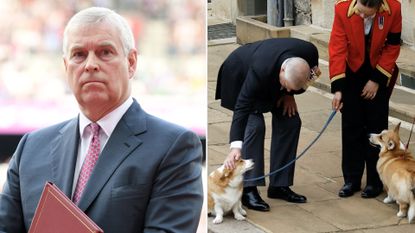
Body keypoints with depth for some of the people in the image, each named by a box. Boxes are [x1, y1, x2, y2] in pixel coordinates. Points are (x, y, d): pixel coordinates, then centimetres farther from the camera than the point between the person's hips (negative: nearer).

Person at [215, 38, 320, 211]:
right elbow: (242, 108, -43)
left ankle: (279, 185, 6)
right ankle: (248, 189, -15)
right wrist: (236, 147, -50)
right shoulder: (261, 70, -45)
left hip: (273, 81, 6)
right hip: (241, 75, -6)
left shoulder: (310, 52, -32)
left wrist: (289, 94, -14)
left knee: (290, 121, -3)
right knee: (254, 124, -20)